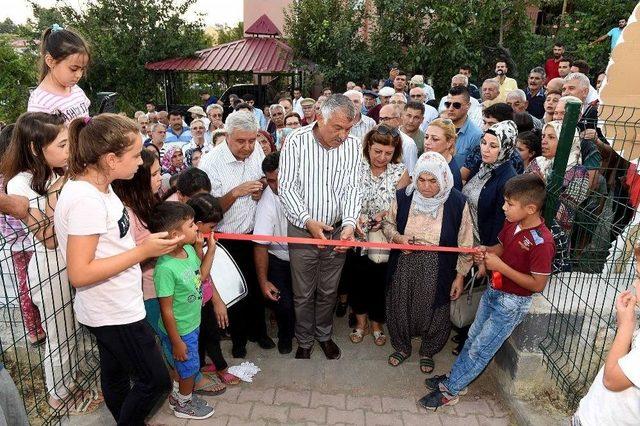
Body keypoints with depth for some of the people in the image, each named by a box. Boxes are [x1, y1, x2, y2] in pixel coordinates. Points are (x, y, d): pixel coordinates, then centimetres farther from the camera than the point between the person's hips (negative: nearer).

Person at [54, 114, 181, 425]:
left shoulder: (98, 187, 3)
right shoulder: (86, 200, -26)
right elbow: (79, 273, -26)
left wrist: (146, 244, 3)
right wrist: (143, 252, -25)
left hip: (114, 308, 9)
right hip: (114, 313, -9)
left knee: (116, 377, 25)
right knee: (155, 381, 7)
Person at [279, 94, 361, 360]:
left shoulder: (353, 146, -4)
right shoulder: (297, 142, -12)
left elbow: (351, 188, -6)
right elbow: (287, 187, -14)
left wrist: (349, 223, -23)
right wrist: (308, 220, -26)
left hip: (337, 231, 3)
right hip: (302, 230, -2)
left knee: (329, 291, 18)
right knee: (303, 294, 12)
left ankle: (324, 334, 43)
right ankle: (304, 341, 35)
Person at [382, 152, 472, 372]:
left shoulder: (456, 202, -15)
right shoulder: (403, 196, -10)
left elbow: (464, 243, -6)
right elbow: (388, 224, 5)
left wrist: (460, 275, -3)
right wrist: (398, 237, -16)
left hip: (437, 269, -2)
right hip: (404, 264, 2)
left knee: (433, 311, 15)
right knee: (399, 307, 17)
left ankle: (428, 351, 46)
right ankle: (402, 347, 46)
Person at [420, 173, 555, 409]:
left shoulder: (542, 242, -28)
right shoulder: (512, 223, -7)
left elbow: (538, 284, -23)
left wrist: (500, 266, -26)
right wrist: (486, 251, -11)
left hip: (512, 303, -7)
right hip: (493, 292, 7)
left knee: (480, 350, 7)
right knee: (472, 338, 21)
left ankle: (450, 390, 21)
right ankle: (455, 376, 38)